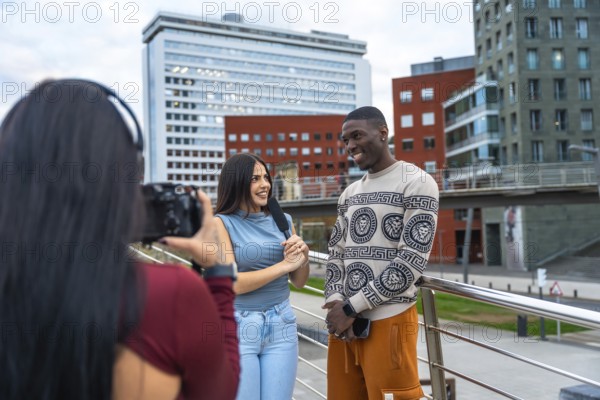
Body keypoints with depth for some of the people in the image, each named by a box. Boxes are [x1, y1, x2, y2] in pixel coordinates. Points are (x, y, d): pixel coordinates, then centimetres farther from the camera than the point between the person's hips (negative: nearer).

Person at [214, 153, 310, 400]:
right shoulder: (222, 223, -6)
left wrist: (303, 255, -10)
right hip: (237, 328, -4)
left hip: (281, 326, 4)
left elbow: (299, 282, 10)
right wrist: (283, 265, -16)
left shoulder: (282, 221, 6)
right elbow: (230, 283, -16)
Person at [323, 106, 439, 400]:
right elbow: (336, 252, 15)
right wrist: (335, 302, -5)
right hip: (344, 319, 6)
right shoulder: (349, 193, 16)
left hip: (388, 320, -6)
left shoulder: (416, 183, -5)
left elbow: (412, 260, -13)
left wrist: (352, 307, -12)